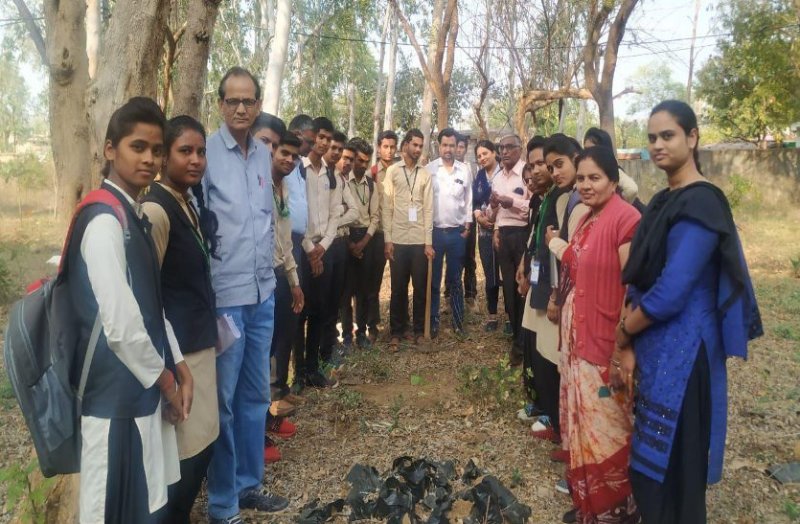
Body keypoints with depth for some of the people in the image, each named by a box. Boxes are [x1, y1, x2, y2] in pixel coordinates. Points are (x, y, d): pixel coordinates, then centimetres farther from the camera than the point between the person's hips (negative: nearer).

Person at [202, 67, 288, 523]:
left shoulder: (264, 154, 10)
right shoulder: (206, 153, -9)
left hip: (263, 293, 6)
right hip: (223, 295, -6)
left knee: (256, 394, 16)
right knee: (223, 400, 4)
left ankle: (249, 484, 32)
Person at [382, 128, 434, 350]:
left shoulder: (425, 174, 7)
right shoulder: (392, 171, 2)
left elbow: (428, 208, 4)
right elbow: (386, 207, 0)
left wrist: (429, 241, -2)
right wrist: (387, 239, -6)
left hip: (420, 239, 2)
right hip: (398, 239, -1)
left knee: (420, 287, 7)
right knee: (398, 288, 5)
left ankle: (418, 330, 19)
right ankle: (396, 332, 15)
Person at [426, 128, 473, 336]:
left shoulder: (465, 170, 4)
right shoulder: (429, 169, -3)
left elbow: (468, 199, 7)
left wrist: (468, 225, 3)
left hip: (457, 232, 2)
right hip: (434, 231, -2)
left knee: (455, 279, 12)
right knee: (433, 280, 6)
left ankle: (458, 320, 21)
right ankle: (433, 321, 16)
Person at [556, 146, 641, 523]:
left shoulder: (625, 217, -17)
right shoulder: (587, 219, 10)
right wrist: (567, 332, 15)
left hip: (606, 341, -8)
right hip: (579, 338, 9)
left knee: (606, 428, 5)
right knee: (584, 423, 18)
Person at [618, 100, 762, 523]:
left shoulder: (701, 203, -18)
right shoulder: (663, 201, 10)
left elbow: (670, 293, -24)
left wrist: (621, 332, -8)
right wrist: (630, 346, 1)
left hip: (681, 352, -8)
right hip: (655, 349, 9)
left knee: (673, 465, 8)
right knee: (652, 462, 22)